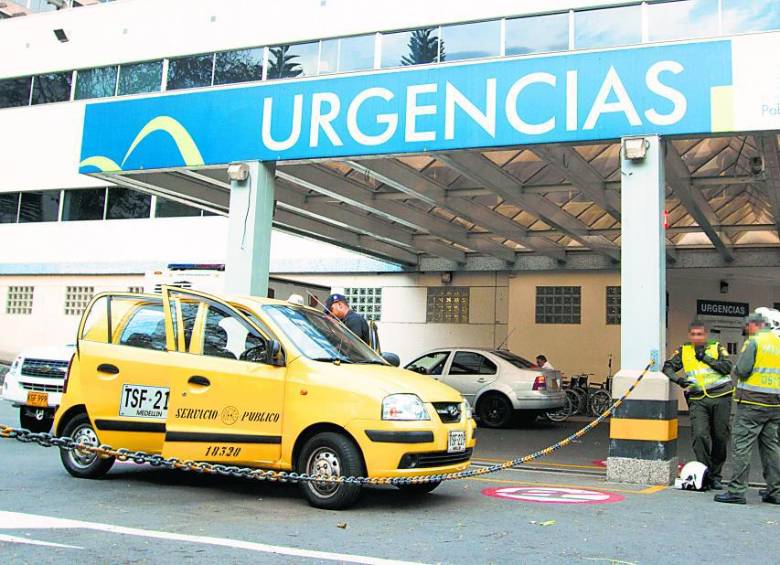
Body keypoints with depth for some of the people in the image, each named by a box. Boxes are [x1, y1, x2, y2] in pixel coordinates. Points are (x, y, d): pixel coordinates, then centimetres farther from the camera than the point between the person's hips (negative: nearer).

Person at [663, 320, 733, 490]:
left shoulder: (717, 348, 6)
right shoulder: (683, 351, 11)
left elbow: (727, 367, -8)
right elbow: (668, 367, 5)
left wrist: (705, 357, -13)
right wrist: (677, 379, -13)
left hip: (720, 398, 0)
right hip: (697, 400, 0)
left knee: (720, 437, 5)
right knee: (700, 435, -16)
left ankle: (716, 476, 19)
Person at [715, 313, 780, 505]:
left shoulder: (755, 341, -8)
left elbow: (742, 369, -14)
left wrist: (736, 370, 5)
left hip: (752, 401, -7)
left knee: (742, 446, -4)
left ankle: (737, 491, -5)